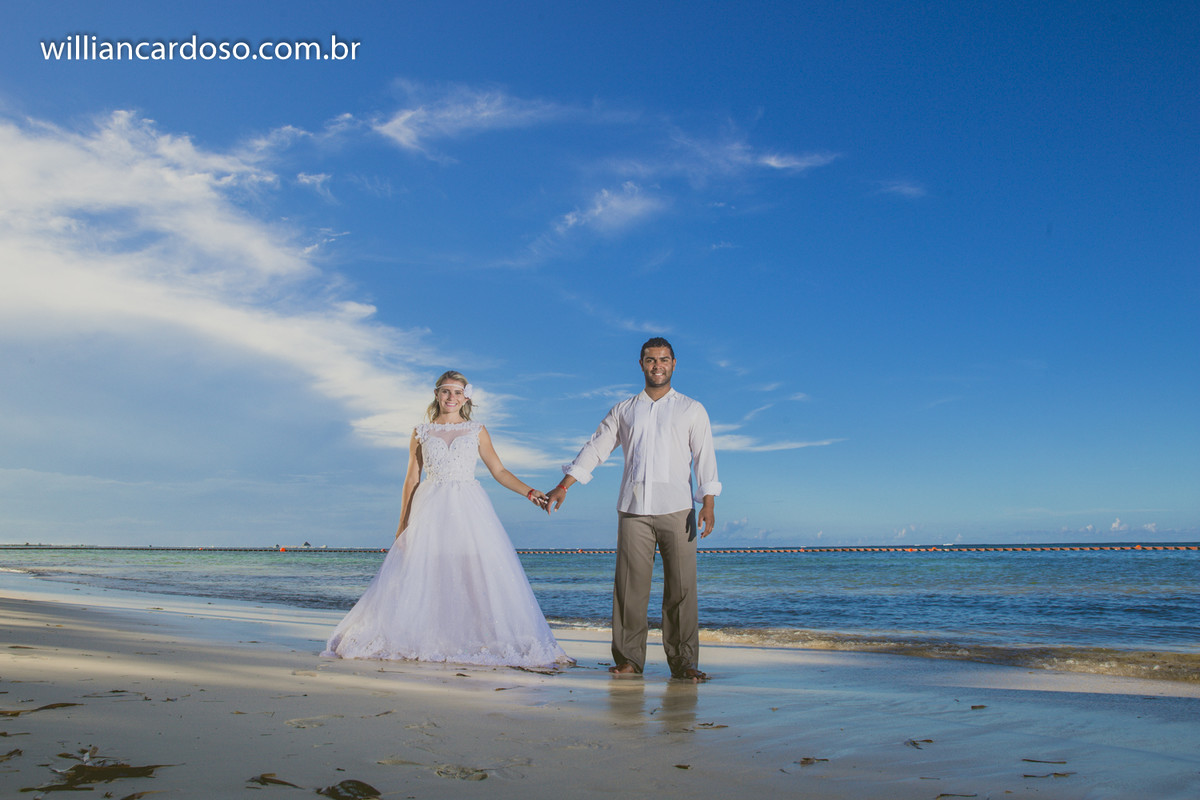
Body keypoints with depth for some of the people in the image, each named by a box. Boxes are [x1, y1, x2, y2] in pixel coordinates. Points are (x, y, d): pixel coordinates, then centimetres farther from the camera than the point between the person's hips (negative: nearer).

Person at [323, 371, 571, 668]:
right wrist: (403, 523, 8)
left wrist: (530, 493, -4)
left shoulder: (477, 431, 10)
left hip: (469, 509, 0)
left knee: (480, 572, -8)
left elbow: (499, 471, 9)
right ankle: (416, 641, 7)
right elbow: (412, 479, 11)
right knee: (419, 573, -4)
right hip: (431, 510, 0)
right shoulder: (421, 432, 10)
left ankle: (486, 640, -1)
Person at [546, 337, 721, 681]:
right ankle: (629, 658, 5)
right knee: (630, 584, -2)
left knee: (681, 586, -3)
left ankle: (684, 662, 3)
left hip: (677, 508, -1)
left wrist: (708, 503, -6)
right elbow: (595, 448, 18)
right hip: (633, 508, 1)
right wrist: (563, 485, 10)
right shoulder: (623, 410, 18)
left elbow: (704, 457, 7)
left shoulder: (692, 410, 14)